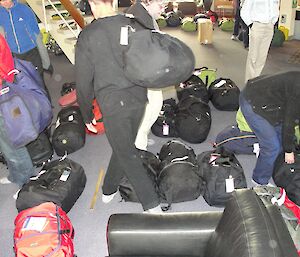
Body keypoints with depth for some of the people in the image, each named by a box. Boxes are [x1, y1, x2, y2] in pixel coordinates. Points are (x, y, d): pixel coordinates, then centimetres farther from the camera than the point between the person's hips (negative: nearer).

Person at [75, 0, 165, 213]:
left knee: (127, 155, 4)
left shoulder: (87, 36, -9)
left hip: (111, 102, -4)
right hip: (138, 97, 5)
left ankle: (152, 204, 4)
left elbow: (84, 81, -5)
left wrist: (87, 115, 7)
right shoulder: (134, 25, 0)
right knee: (124, 146, 20)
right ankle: (109, 189, 38)